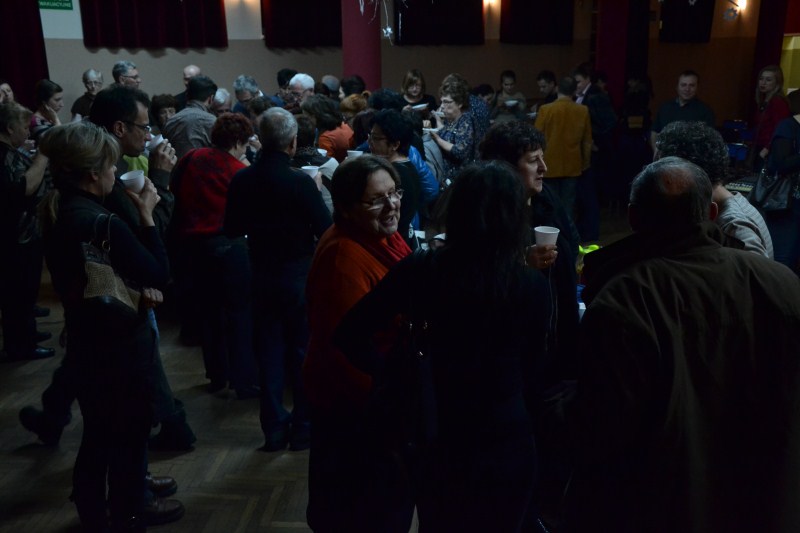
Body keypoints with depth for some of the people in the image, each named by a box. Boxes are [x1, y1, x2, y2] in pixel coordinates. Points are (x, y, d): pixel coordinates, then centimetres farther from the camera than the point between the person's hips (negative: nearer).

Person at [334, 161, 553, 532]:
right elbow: (532, 368, -4)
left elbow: (349, 334, -10)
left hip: (435, 438, 1)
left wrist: (396, 379, -3)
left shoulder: (420, 272, -14)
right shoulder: (533, 286, -15)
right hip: (505, 442, -1)